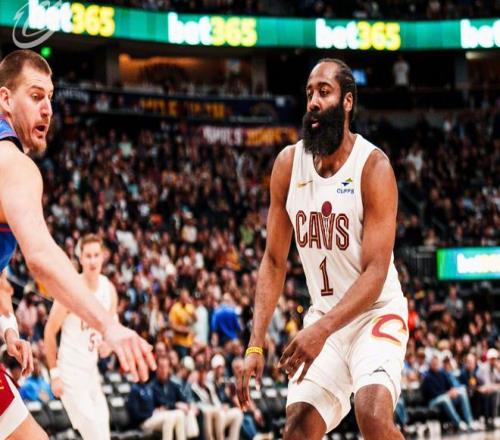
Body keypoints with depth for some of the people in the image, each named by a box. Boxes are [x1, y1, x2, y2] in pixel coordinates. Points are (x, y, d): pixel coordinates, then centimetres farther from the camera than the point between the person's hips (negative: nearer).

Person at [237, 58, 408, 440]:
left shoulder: (373, 166, -16)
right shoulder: (288, 164, -2)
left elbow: (376, 271, -21)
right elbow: (274, 262, 2)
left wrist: (321, 329, -33)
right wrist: (256, 346, -7)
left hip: (376, 313, -5)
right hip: (324, 318, 5)